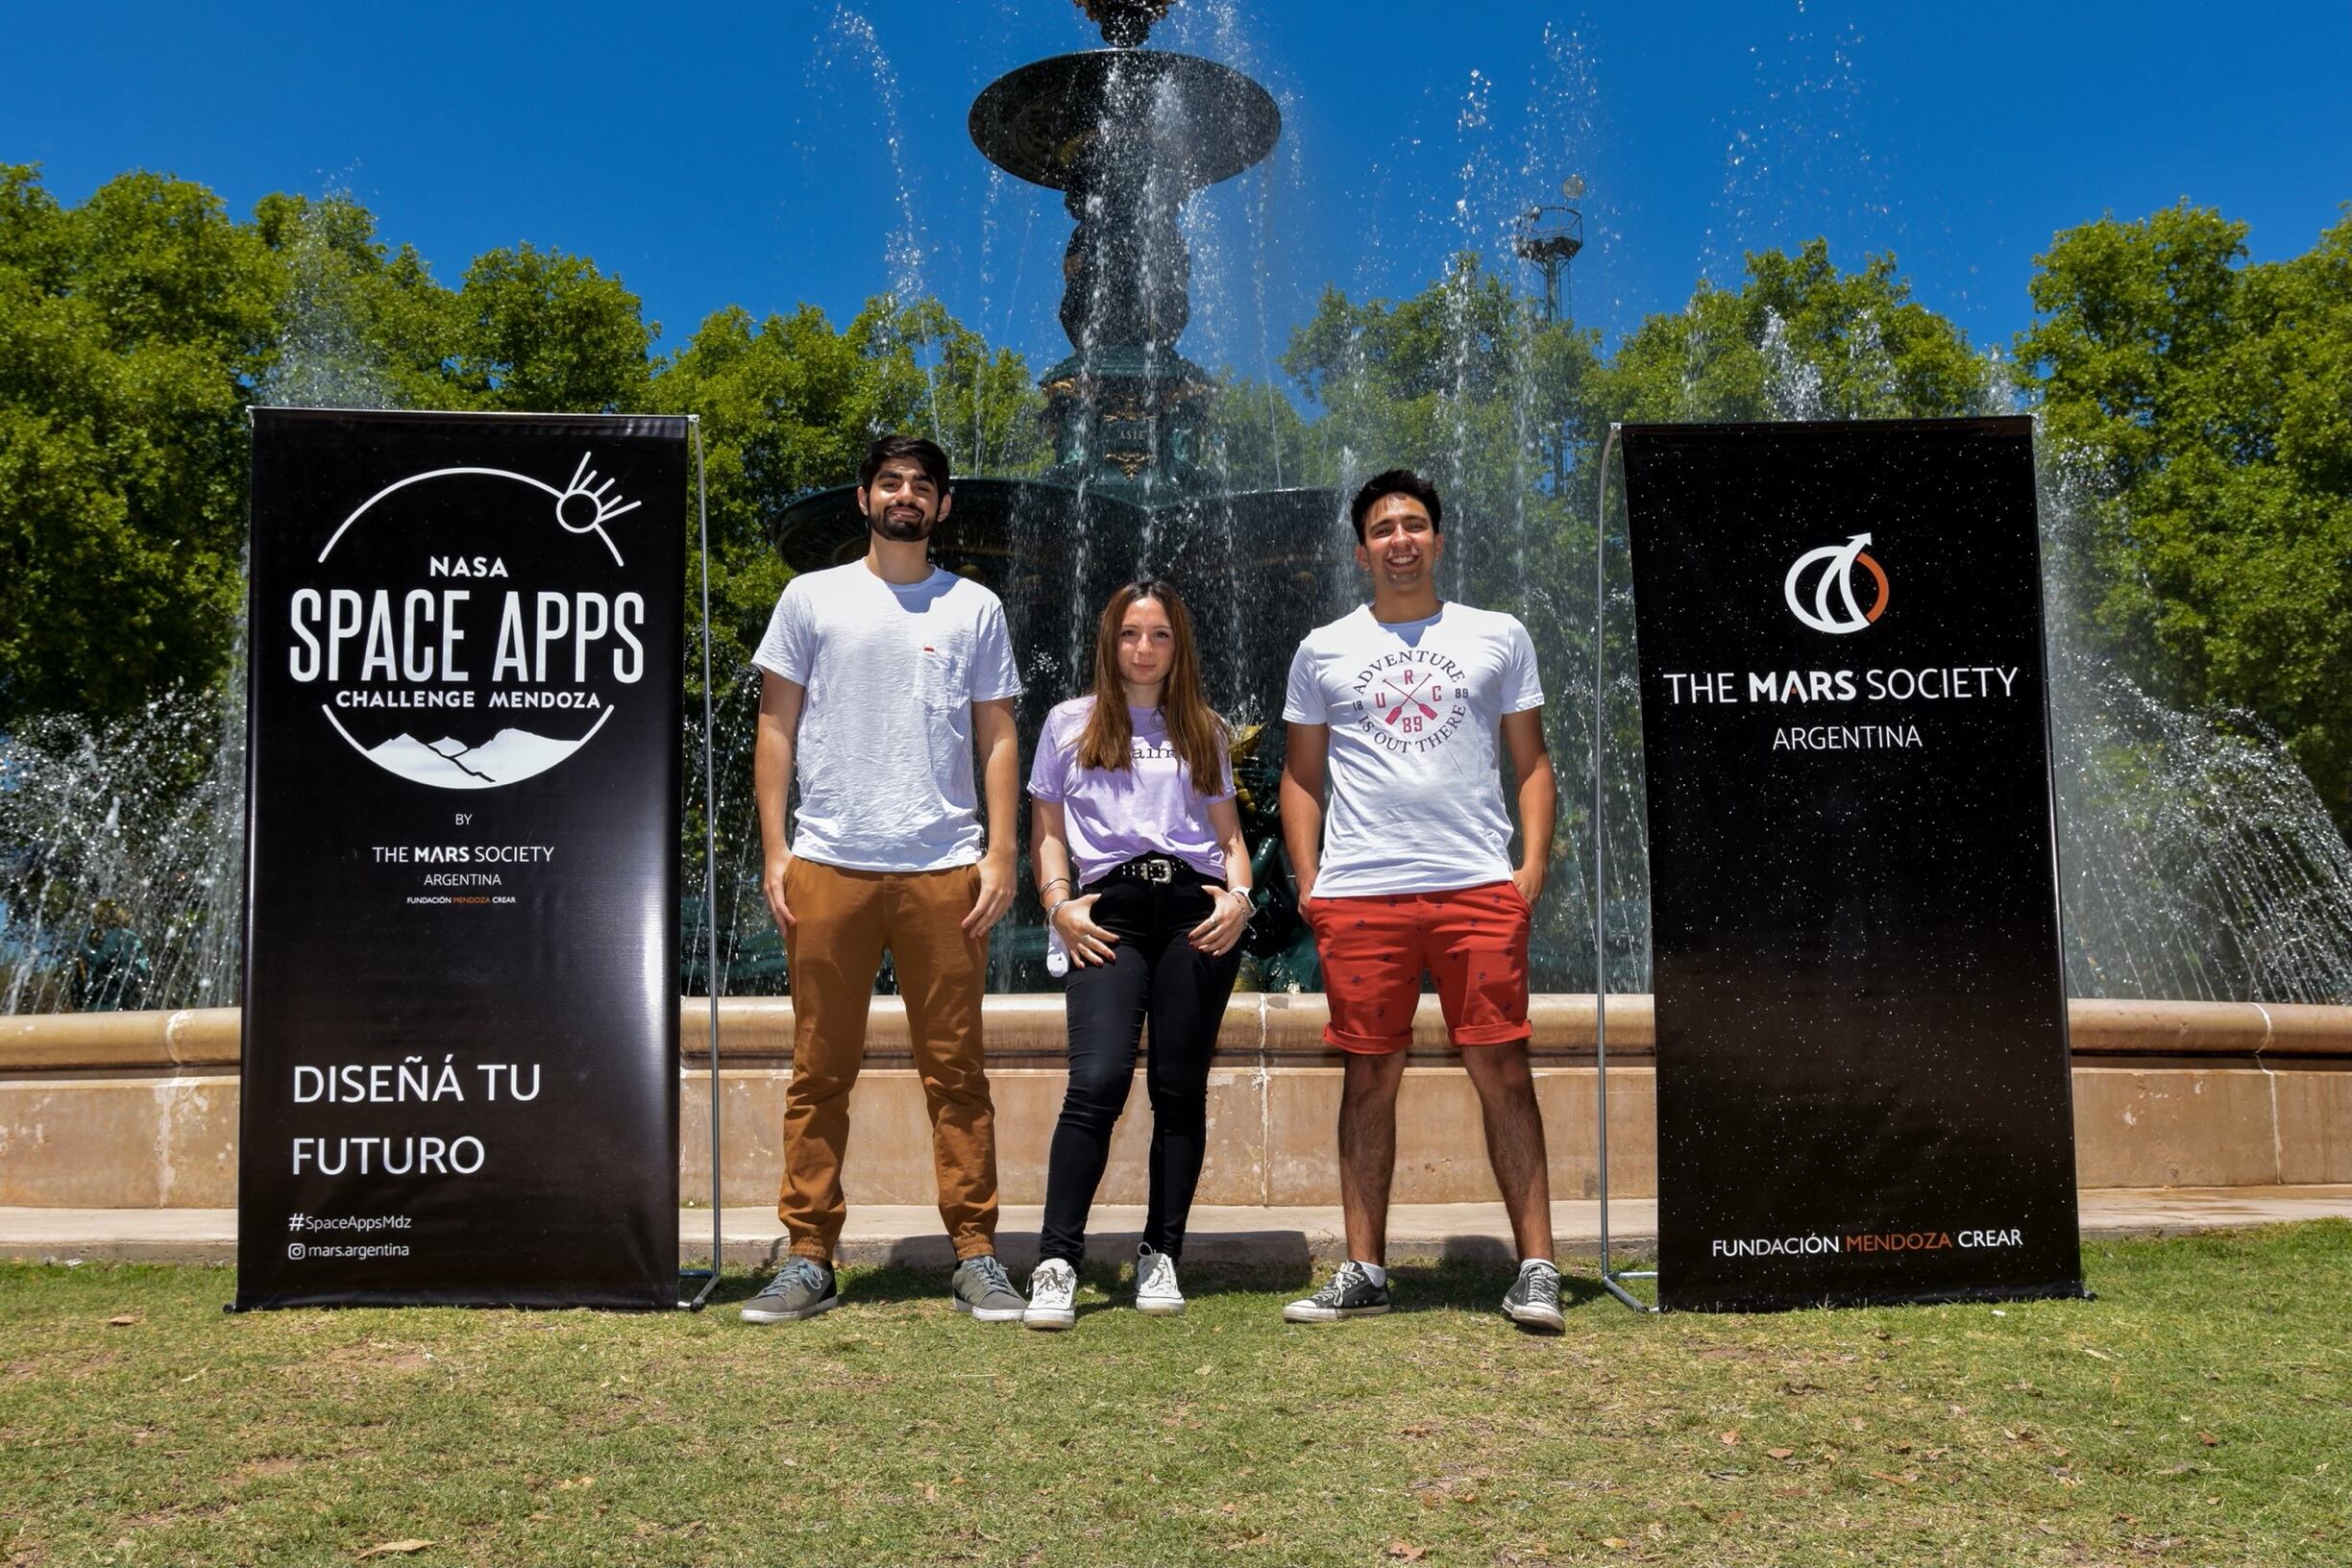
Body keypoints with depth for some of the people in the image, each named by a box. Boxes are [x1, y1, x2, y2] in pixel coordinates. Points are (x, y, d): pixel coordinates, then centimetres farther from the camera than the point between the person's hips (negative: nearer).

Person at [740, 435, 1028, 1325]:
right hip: (829, 867, 0)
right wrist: (774, 852, -1)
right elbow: (776, 729, 8)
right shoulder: (812, 599, 9)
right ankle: (810, 1260, 13)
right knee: (820, 1073, 4)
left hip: (944, 870, 0)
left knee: (956, 1072, 3)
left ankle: (976, 1258, 10)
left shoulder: (974, 609, 11)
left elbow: (998, 739, 9)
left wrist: (1000, 854, -2)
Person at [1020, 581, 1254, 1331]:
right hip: (1110, 915, -2)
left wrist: (1239, 895, 0)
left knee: (1180, 1089, 2)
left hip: (1195, 910, 2)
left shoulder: (1204, 730, 20)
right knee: (1099, 1082, -16)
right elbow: (1047, 829, 14)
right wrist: (1059, 905, -1)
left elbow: (1228, 831, 19)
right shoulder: (1070, 724, 16)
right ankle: (1056, 1263, -12)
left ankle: (1161, 1257, 11)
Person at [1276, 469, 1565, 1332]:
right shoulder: (1323, 651, 12)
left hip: (1480, 887, -1)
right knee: (1370, 1077, 6)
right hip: (1359, 895, 1)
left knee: (1503, 1071, -2)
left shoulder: (1499, 638, 11)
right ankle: (1364, 1271, 15)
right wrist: (1306, 882, 4)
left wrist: (1533, 864, -1)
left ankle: (1536, 1269, 5)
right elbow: (1302, 775, 15)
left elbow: (1531, 760, 12)